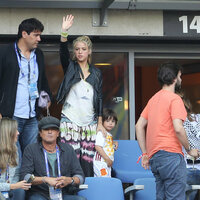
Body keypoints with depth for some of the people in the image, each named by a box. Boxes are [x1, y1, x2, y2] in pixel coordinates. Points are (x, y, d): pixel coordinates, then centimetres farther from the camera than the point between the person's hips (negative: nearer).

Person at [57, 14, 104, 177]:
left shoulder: (96, 73, 13)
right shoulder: (70, 67, 7)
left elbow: (99, 98, 12)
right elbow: (63, 53, -13)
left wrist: (100, 123, 6)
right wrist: (64, 32, -30)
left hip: (90, 122, 2)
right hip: (70, 120, -2)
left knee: (88, 160, -2)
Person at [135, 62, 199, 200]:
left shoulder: (154, 99, 18)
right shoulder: (174, 98, -8)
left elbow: (139, 126, 18)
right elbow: (178, 129, -18)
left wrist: (145, 153, 19)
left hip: (154, 157, 9)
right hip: (171, 154, -9)